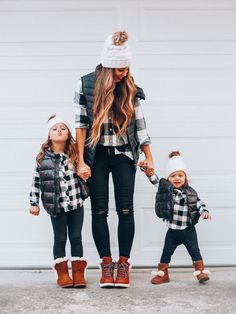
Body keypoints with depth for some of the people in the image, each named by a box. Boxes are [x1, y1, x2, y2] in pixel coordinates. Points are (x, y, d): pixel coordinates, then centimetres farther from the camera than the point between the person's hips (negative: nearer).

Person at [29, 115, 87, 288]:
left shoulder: (75, 155, 0)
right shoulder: (43, 158, -2)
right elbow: (36, 182, 3)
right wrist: (34, 203, 2)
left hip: (76, 204, 1)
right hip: (57, 206, -1)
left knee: (76, 237, 7)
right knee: (60, 239, 7)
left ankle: (78, 272, 16)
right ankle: (62, 272, 18)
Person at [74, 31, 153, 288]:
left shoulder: (130, 88, 2)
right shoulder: (86, 85, -5)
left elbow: (139, 124, 5)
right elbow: (81, 124, -5)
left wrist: (149, 157, 3)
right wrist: (81, 161, -9)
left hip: (124, 154, 1)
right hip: (96, 155, -1)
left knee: (125, 209, -2)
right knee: (99, 210, 1)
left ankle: (123, 264, 8)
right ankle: (106, 264, 10)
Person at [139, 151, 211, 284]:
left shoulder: (190, 192, -2)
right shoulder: (166, 189, -4)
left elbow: (199, 204, 1)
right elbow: (155, 180, -11)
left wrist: (204, 212, -17)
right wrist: (148, 170, -26)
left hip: (188, 230, -1)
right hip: (172, 230, 1)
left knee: (194, 251, 2)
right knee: (167, 252, 10)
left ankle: (201, 272, 13)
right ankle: (162, 274, 22)